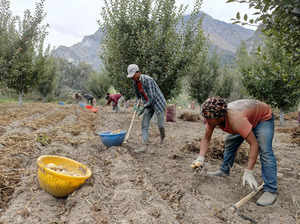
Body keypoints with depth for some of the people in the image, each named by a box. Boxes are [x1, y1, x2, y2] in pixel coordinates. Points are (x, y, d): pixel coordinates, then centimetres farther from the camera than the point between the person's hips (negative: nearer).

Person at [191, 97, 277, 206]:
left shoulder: (236, 120, -44)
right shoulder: (213, 117, -23)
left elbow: (254, 144, -39)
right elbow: (206, 139, -14)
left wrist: (248, 172, -41)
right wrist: (201, 158, -28)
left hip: (263, 117, -7)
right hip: (248, 116, 7)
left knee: (265, 151, -21)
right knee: (229, 143, 6)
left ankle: (270, 190, -15)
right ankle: (224, 171, 23)